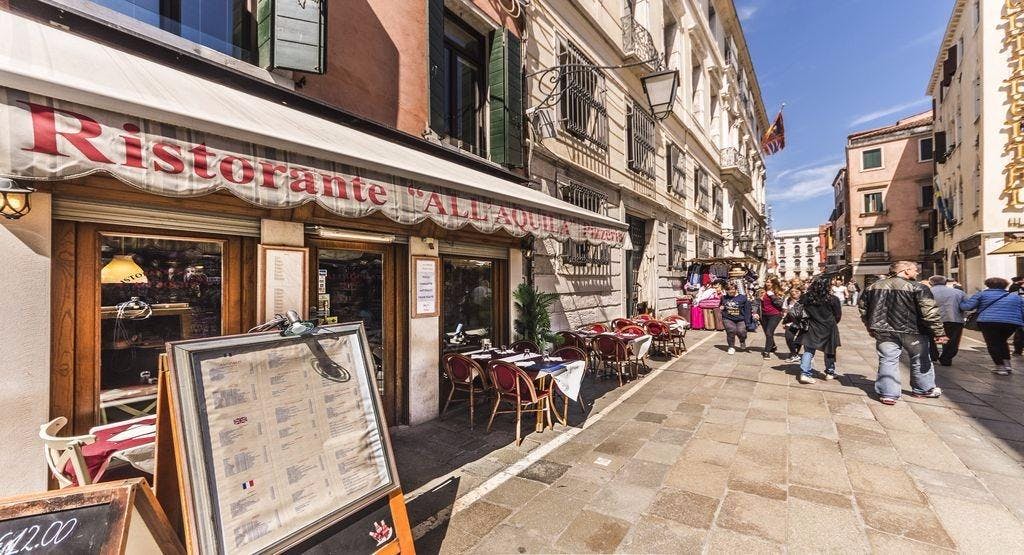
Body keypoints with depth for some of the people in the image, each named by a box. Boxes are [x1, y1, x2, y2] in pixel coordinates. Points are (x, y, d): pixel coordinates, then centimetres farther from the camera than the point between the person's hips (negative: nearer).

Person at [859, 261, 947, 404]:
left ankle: (888, 394, 2)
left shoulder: (874, 287, 4)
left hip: (885, 332, 2)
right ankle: (923, 389, 34)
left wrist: (870, 327, 22)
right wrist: (939, 332, -7)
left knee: (888, 360, 4)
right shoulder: (917, 288, -9)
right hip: (912, 332, -2)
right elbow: (930, 312, -14)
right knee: (920, 360, 18)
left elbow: (863, 308, 11)